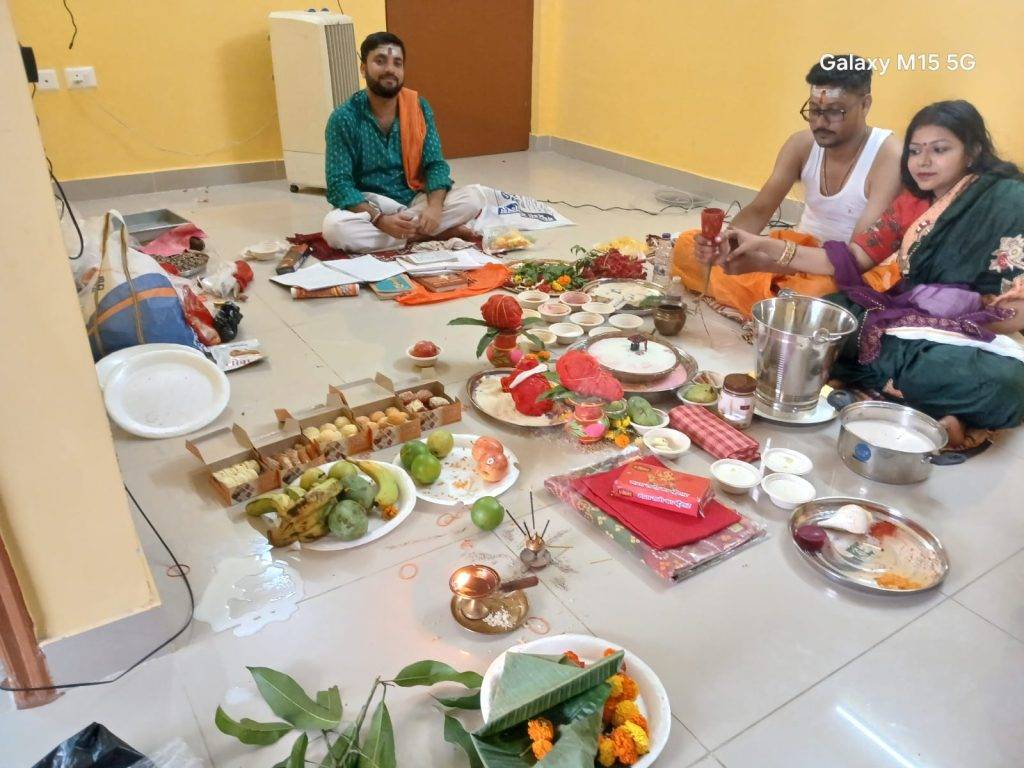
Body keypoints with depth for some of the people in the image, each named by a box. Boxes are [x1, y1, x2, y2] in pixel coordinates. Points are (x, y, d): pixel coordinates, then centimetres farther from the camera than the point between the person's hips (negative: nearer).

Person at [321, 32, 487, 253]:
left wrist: (434, 207, -24)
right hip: (370, 209, -1)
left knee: (474, 197, -19)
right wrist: (380, 220, -31)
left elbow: (435, 164, -2)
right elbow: (339, 184, -15)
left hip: (415, 201, 2)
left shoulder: (419, 108, 0)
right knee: (334, 226, -35)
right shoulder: (344, 118, -10)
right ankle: (428, 234, -21)